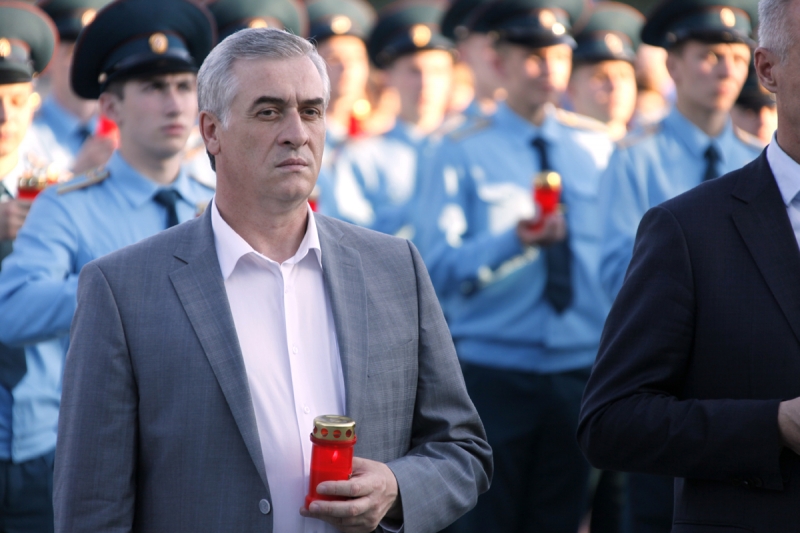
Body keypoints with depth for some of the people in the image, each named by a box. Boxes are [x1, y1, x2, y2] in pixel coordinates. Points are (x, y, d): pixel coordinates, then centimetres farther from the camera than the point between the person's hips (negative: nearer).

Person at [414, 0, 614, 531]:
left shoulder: (597, 146, 9)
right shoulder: (463, 153, 0)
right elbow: (440, 269, -9)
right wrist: (513, 238, -25)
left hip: (581, 368, 3)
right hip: (493, 373, -3)